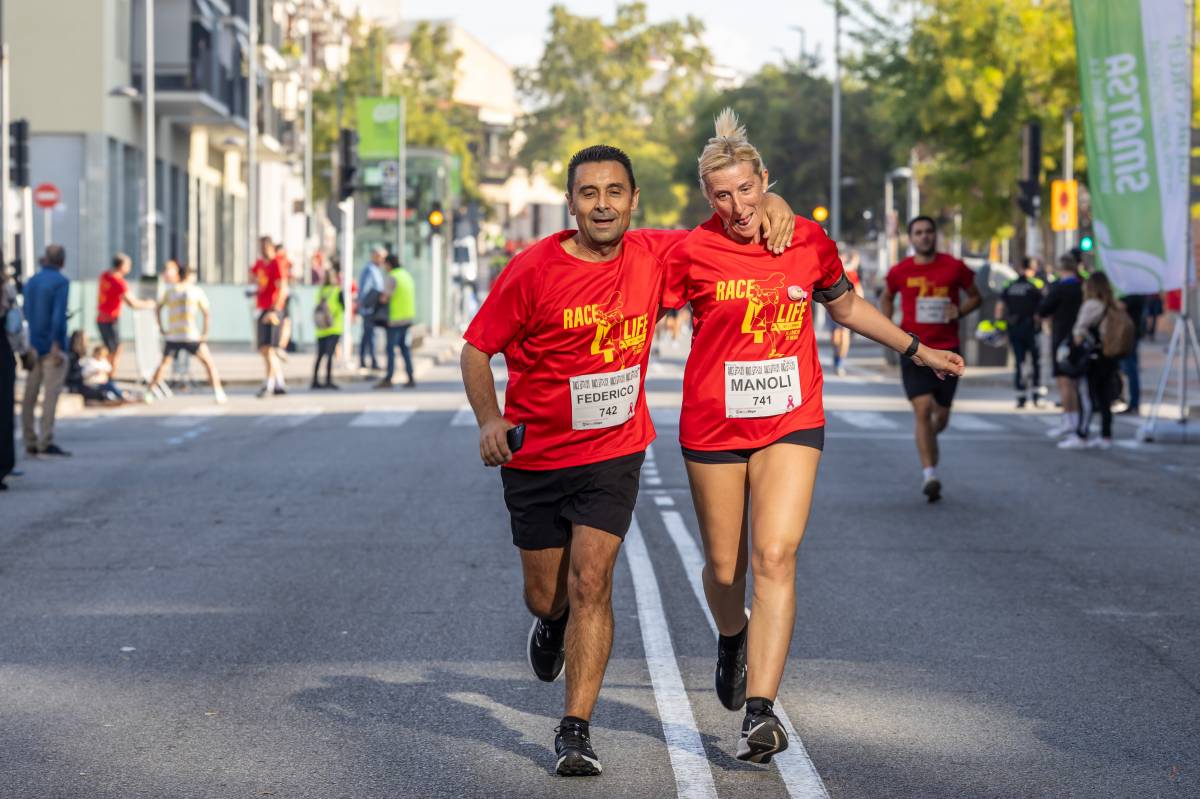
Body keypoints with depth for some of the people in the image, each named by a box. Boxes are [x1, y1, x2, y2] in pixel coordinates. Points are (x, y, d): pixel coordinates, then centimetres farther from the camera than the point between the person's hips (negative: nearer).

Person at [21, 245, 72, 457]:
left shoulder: (31, 282, 12)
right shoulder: (61, 282, -9)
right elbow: (59, 314, -17)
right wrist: (56, 345, -19)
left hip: (34, 345, 7)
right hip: (52, 347, -7)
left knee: (30, 395, 7)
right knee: (51, 394, -8)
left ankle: (30, 442, 9)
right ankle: (46, 442, -12)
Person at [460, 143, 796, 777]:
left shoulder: (654, 256, -4)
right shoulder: (532, 271, -13)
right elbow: (476, 349, -4)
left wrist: (770, 207, -6)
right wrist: (489, 419, -19)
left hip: (613, 452, 0)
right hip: (535, 456, 0)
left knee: (590, 585, -12)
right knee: (546, 596, 11)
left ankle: (576, 730, -6)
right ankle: (553, 624, 49)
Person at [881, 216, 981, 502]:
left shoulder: (954, 267, 0)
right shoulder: (900, 272, 2)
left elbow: (975, 297, 12)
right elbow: (886, 298, 20)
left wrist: (959, 311, -9)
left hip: (947, 350, 1)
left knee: (941, 416, 9)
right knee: (923, 409, -16)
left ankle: (927, 438, 45)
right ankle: (929, 475, -17)